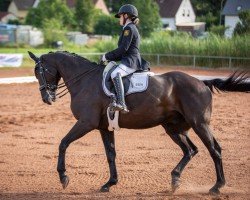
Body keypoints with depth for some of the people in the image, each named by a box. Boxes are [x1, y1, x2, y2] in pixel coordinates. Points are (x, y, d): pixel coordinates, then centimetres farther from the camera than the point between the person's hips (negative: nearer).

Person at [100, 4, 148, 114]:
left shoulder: (129, 28, -8)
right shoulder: (132, 28, 24)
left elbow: (123, 48, -17)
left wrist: (107, 56, -10)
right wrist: (109, 58, 16)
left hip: (131, 61, -12)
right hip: (128, 60, 12)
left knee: (115, 74, -35)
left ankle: (121, 103, -48)